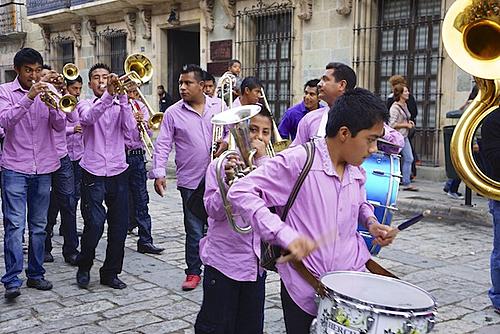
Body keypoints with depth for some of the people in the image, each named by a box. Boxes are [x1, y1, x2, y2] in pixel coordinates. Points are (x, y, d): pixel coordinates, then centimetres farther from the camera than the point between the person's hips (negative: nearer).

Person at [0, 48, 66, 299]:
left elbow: (60, 126, -1)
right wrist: (28, 98, -25)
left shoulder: (48, 90, 8)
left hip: (43, 168, 3)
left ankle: (35, 274, 19)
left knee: (39, 226, 10)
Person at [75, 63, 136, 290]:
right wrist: (108, 94, -34)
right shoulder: (86, 105, 4)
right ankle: (84, 267, 15)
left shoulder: (120, 106, 10)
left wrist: (122, 96, -18)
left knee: (119, 226, 5)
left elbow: (130, 127, -10)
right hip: (93, 173, -3)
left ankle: (110, 273, 21)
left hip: (118, 172, 3)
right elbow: (89, 117, -21)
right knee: (94, 224, -11)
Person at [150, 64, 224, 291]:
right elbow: (162, 145, -3)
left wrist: (226, 142, -11)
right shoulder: (173, 113, -1)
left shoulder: (219, 106, 3)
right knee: (194, 231, 3)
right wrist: (158, 173, -13)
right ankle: (193, 272, 18)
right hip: (190, 181, -2)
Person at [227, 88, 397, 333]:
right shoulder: (297, 161, -16)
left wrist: (370, 221, 5)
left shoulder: (357, 172, 7)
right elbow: (240, 192, -20)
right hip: (304, 292, -6)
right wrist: (284, 234, -29)